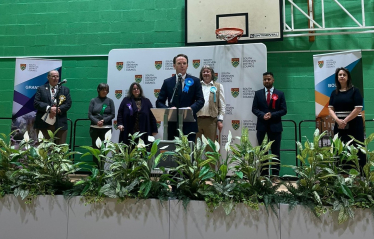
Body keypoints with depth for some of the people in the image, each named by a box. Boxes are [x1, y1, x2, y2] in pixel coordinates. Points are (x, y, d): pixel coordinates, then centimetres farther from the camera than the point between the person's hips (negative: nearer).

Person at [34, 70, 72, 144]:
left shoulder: (65, 90, 14)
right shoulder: (41, 89, 11)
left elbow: (68, 104, 3)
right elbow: (36, 103, 0)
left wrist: (57, 110, -12)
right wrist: (49, 108, -15)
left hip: (60, 123, 1)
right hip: (44, 122, -1)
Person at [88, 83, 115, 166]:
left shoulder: (110, 101, 7)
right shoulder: (93, 101, 8)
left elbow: (112, 114, 3)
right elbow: (89, 114, 2)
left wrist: (104, 120, -12)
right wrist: (97, 121, -14)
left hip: (106, 128, -1)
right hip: (95, 128, 1)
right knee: (95, 147, 3)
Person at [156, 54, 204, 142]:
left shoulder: (195, 81, 6)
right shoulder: (167, 82, 10)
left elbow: (200, 100, -1)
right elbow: (159, 102, 7)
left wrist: (191, 108, -21)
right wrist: (168, 109, -14)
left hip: (189, 125, -1)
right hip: (172, 125, 2)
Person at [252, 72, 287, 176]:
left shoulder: (280, 94, 5)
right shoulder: (258, 93, 8)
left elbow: (284, 110, 0)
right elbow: (254, 109, 2)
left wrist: (272, 115, -15)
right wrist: (262, 115, -16)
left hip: (275, 126, -1)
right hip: (262, 126, 1)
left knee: (276, 151, 4)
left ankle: (275, 174, 10)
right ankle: (263, 174, 13)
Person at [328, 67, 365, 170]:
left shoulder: (354, 91, -1)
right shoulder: (334, 93, 11)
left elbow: (358, 109, -9)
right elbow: (330, 109, 4)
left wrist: (345, 121, -13)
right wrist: (338, 121, -13)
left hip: (354, 125, -3)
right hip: (339, 126, 4)